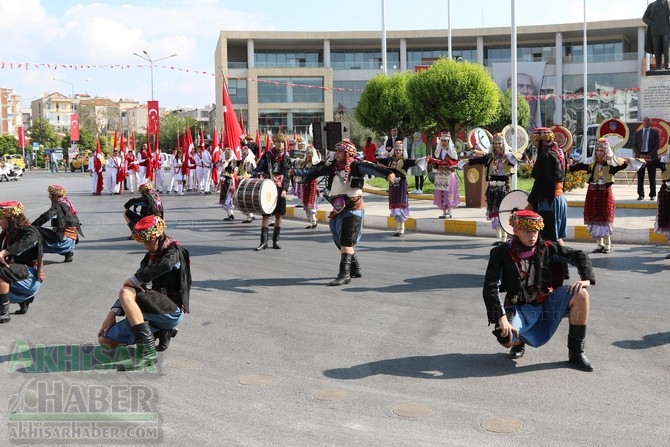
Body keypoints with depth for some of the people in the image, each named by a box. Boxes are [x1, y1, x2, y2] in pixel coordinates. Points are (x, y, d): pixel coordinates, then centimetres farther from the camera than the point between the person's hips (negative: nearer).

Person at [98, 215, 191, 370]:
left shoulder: (175, 252, -4)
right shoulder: (150, 257, 19)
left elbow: (166, 264, -30)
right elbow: (137, 283, 11)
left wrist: (133, 280, -20)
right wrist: (113, 313, -3)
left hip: (173, 311, -8)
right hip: (157, 311, 8)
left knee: (126, 293, -28)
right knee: (105, 339, 0)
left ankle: (147, 351, -30)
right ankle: (161, 332, 5)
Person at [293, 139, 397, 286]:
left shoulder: (355, 165, -7)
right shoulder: (333, 167, 12)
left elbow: (371, 168, -22)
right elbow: (317, 170, 17)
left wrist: (387, 173, -39)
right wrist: (296, 172, 19)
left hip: (353, 209, -8)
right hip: (338, 210, 8)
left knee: (346, 241, -13)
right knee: (340, 241, 14)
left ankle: (345, 274, -14)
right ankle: (355, 269, 29)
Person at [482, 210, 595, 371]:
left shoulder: (545, 248, -3)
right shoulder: (502, 254, -12)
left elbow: (579, 256, 3)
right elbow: (490, 289, -20)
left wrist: (586, 279, -17)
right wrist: (502, 318, -31)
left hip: (545, 303, 3)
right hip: (520, 309, -3)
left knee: (580, 294, -23)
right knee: (505, 338, -33)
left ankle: (576, 353, -9)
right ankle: (519, 342, 12)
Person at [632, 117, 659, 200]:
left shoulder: (655, 132, 7)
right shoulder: (637, 133, 12)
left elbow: (657, 145, 0)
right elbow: (634, 146, 7)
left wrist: (650, 155, -12)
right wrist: (640, 155, -9)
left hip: (651, 156, -2)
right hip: (640, 156, 2)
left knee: (652, 177, 1)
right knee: (640, 177, 0)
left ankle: (652, 195, 5)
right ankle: (641, 194, 5)